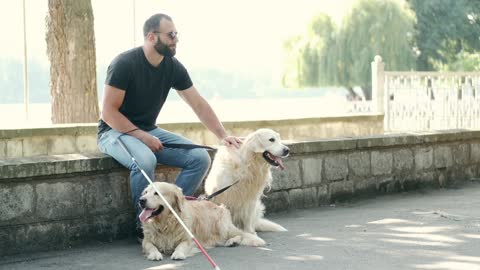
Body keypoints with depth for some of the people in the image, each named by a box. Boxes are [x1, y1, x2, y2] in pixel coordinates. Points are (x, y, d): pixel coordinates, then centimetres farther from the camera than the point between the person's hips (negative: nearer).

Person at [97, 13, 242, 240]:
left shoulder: (174, 68, -1)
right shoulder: (124, 64, -18)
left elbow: (199, 105, 4)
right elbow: (108, 111, -19)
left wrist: (222, 136, -5)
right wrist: (141, 136, -24)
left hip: (149, 131, 7)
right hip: (115, 131, -6)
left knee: (200, 158, -13)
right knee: (145, 160, -39)